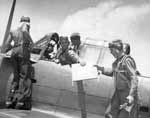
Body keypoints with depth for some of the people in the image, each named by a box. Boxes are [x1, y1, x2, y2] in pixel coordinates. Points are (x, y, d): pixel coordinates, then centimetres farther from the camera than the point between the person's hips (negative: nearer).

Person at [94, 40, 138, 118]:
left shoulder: (127, 60, -19)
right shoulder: (117, 61, 9)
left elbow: (134, 78, -22)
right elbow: (112, 72, 24)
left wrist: (131, 95, -27)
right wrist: (101, 69, 10)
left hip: (127, 93, -9)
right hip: (118, 92, 9)